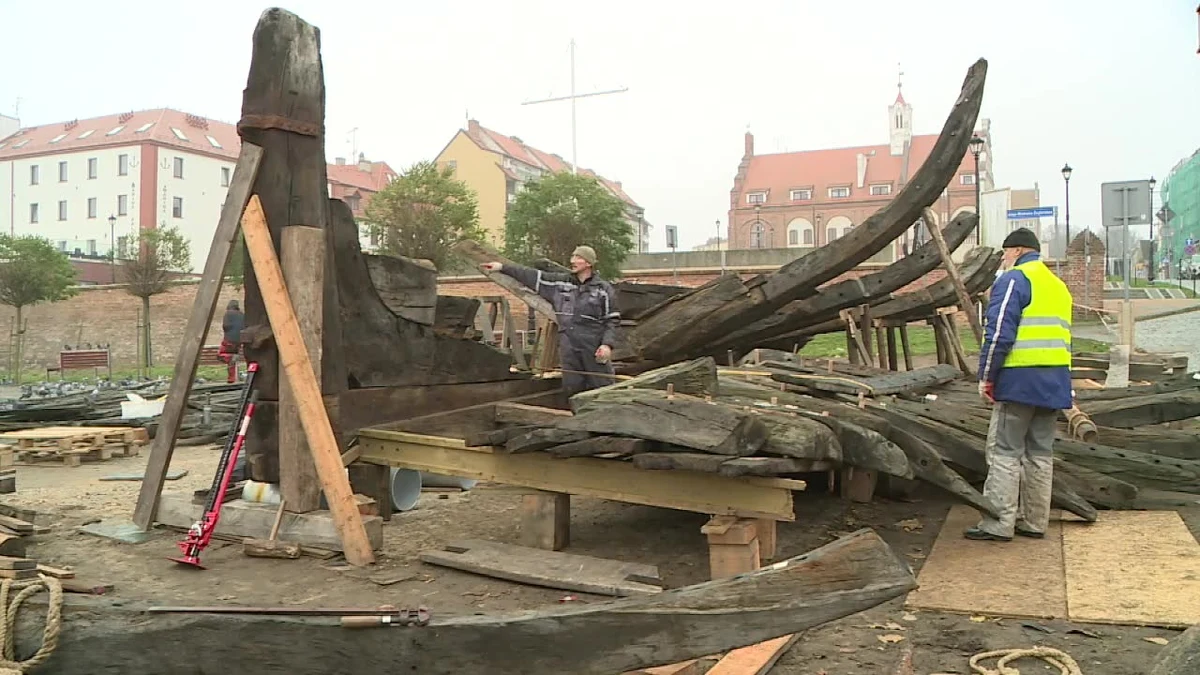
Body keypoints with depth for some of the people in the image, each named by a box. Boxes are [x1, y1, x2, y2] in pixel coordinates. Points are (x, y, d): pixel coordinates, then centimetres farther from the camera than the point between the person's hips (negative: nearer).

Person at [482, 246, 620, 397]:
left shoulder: (604, 289, -1)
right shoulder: (560, 282, 9)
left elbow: (612, 320, 0)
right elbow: (532, 276, 10)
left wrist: (607, 344, -12)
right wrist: (503, 267, 8)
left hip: (595, 349, -4)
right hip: (568, 348, 4)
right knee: (572, 389, 6)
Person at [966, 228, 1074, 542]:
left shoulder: (1014, 279, -6)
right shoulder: (1059, 286, 22)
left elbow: (1000, 332, -15)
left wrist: (986, 375, -10)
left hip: (1021, 379, -8)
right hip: (1055, 382, 8)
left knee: (1004, 452, -4)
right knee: (1040, 453, 13)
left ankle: (999, 524, -4)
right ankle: (1034, 522, 18)